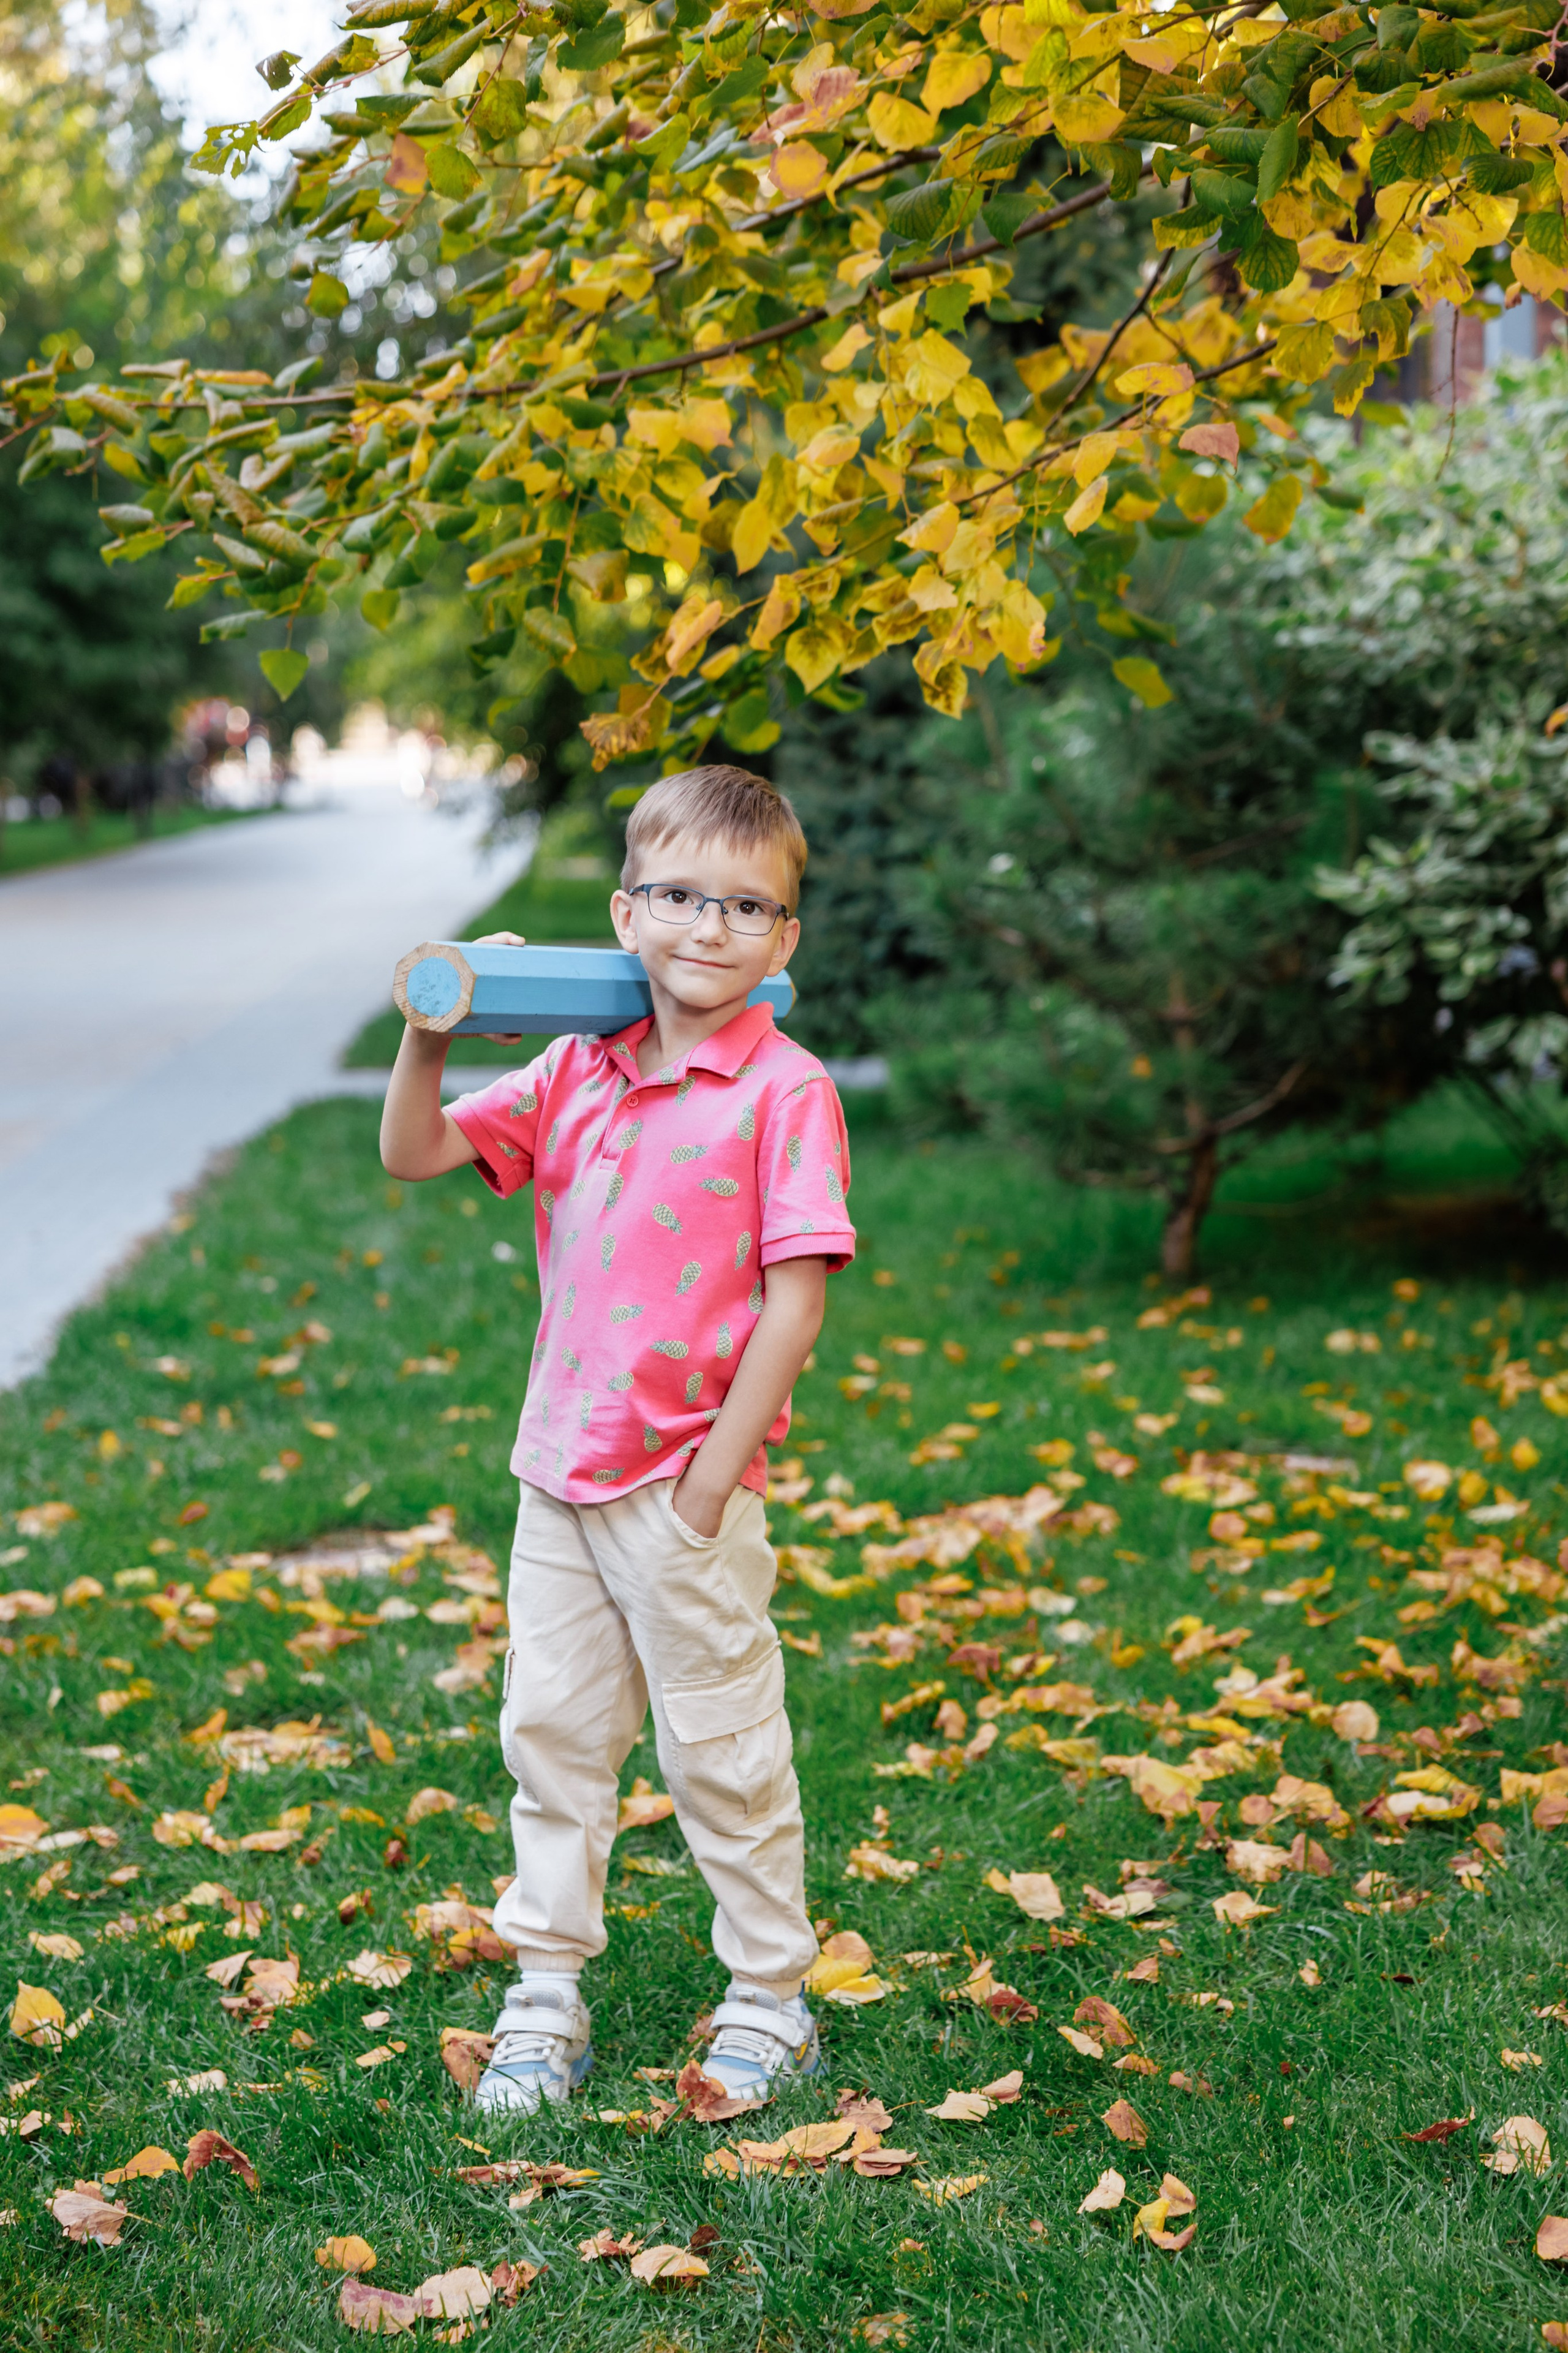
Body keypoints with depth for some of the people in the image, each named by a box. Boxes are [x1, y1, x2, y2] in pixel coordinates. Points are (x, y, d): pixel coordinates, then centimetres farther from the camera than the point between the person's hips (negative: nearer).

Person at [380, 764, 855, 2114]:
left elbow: (797, 1301, -15)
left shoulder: (786, 1093, -13)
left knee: (721, 1750, 6)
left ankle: (773, 2003, 22)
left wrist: (711, 1486, -15)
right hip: (560, 1472, 6)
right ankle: (547, 2000, 25)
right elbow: (413, 1155, 10)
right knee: (552, 1734, 13)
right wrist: (430, 1042, -9)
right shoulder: (577, 1073, 5)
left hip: (687, 1489, -6)